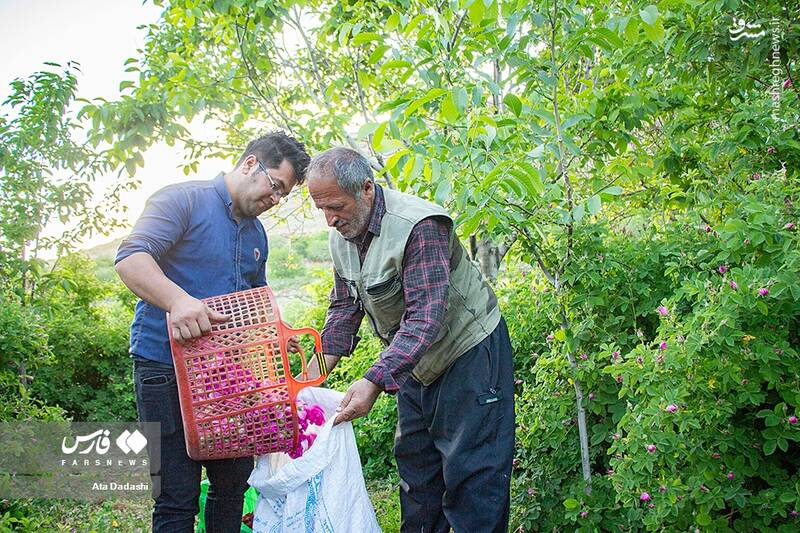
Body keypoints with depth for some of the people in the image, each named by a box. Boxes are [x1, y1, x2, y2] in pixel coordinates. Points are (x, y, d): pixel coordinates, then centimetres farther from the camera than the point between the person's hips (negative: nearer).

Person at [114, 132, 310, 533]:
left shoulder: (257, 234, 16)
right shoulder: (184, 200, -7)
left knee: (235, 482, 15)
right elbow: (130, 257, -21)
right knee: (178, 498, -2)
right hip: (166, 367, -7)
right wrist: (178, 300, -36)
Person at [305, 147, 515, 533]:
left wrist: (374, 381, -40)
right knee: (414, 459, 16)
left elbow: (426, 316, -34)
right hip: (412, 361, 8)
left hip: (468, 353, -8)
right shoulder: (341, 236, -2)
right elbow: (344, 309, 5)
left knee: (470, 472, -4)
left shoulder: (419, 226, -29)